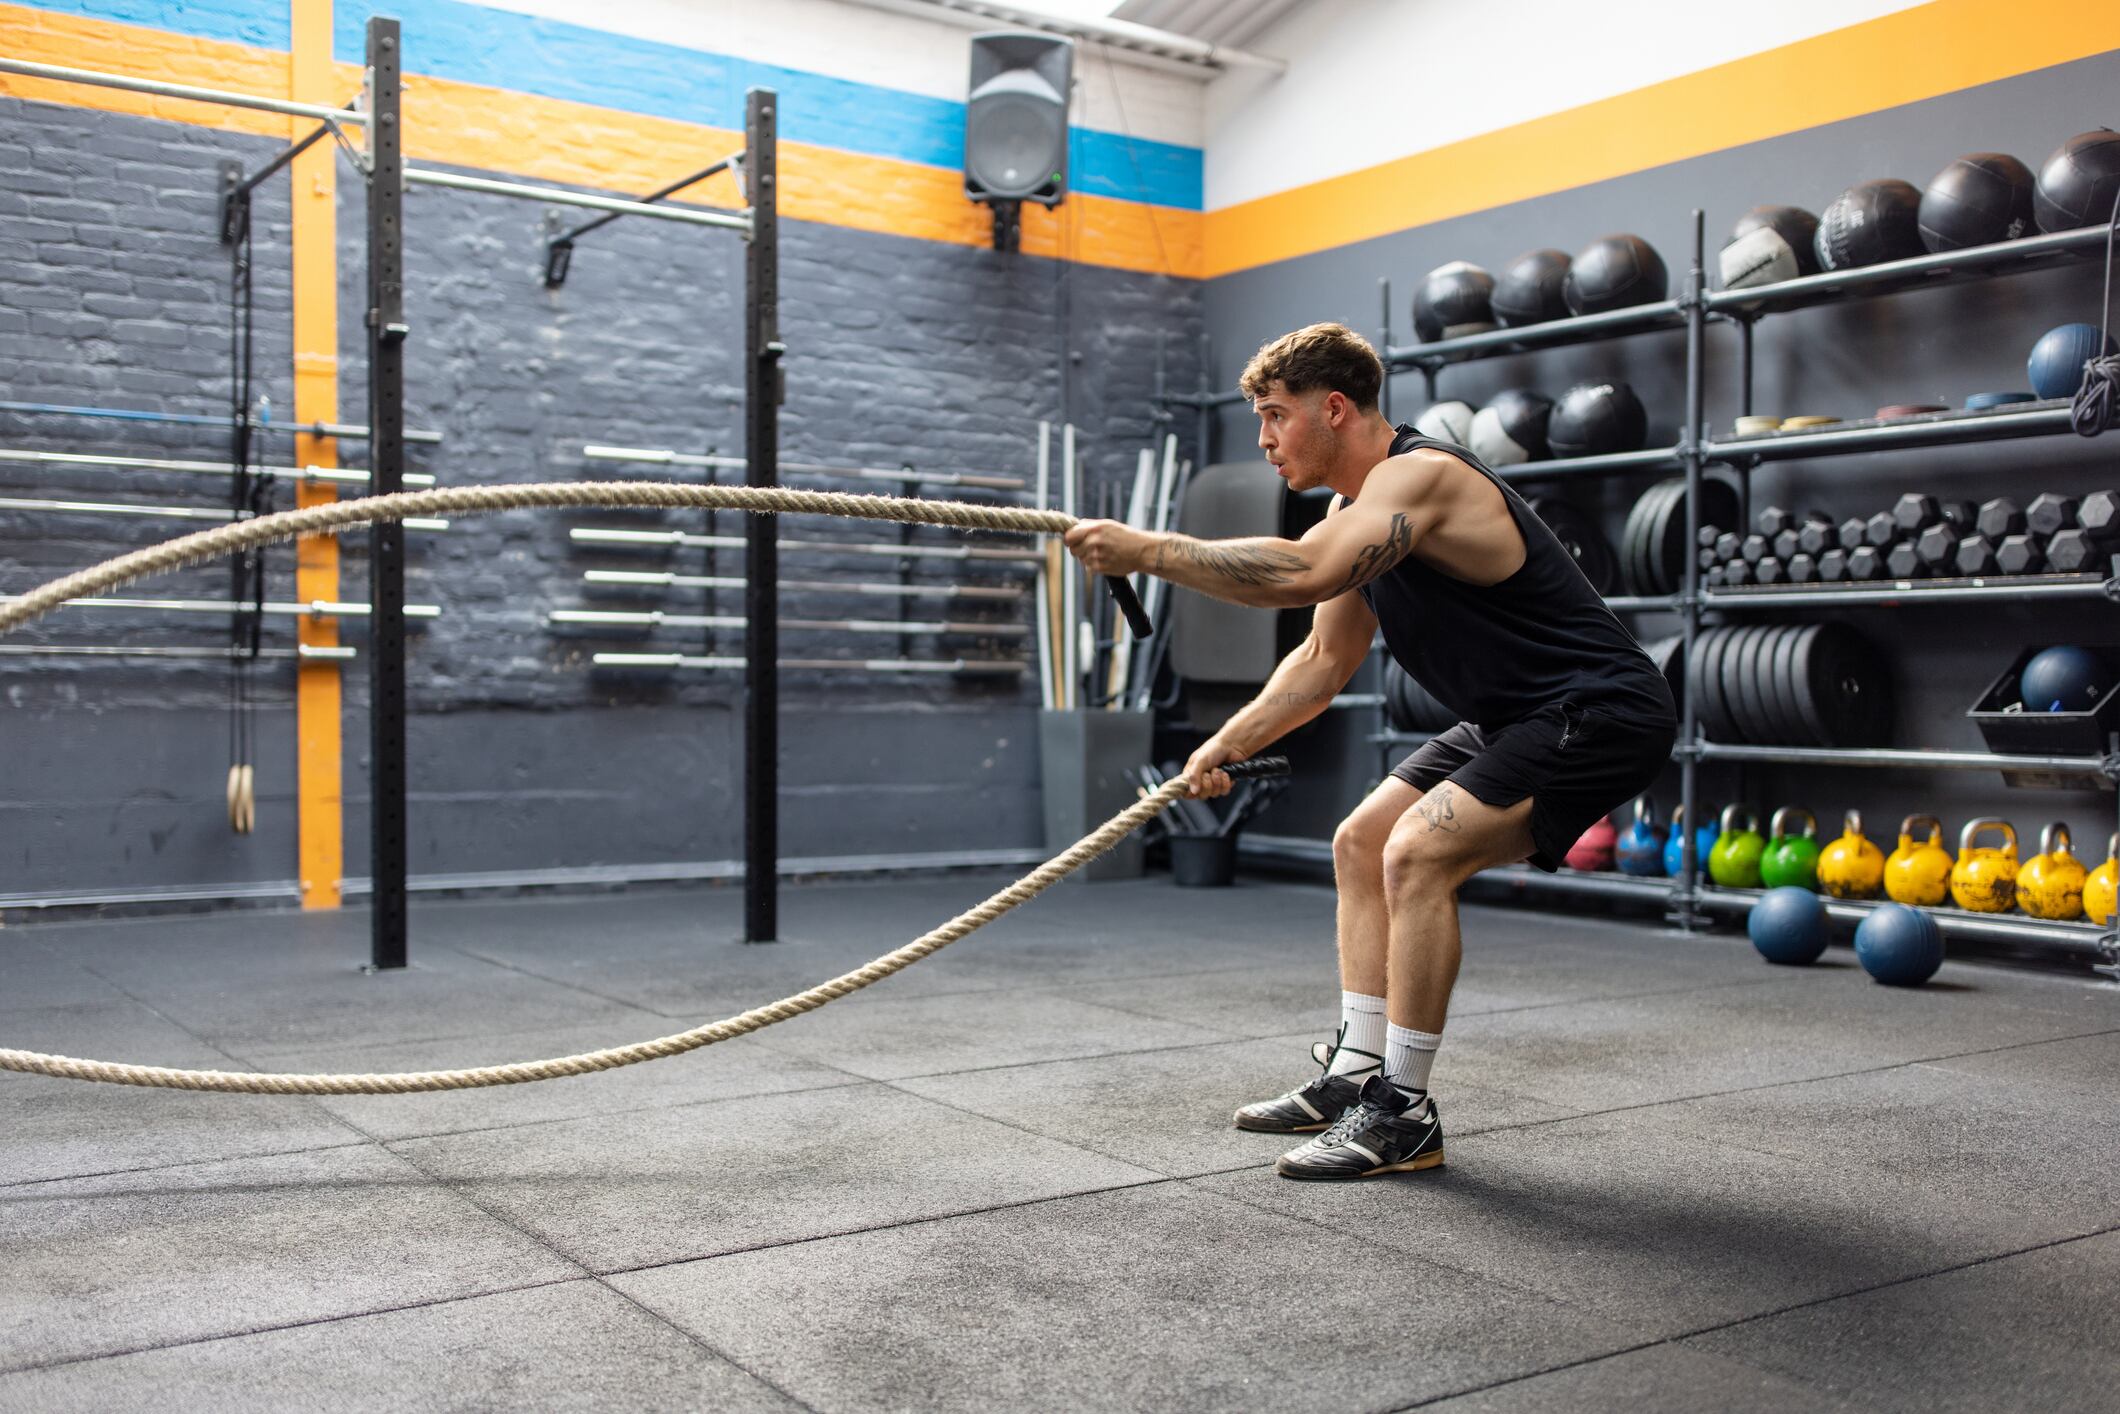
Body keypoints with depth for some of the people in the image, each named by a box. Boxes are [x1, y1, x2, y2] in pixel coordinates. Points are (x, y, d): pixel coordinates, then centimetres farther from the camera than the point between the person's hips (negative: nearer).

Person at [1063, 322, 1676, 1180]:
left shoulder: (1418, 476, -21)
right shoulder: (1359, 511, 10)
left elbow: (1302, 574, -38)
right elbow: (1324, 660, 17)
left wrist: (1149, 551, -33)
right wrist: (1226, 745, 11)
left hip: (1598, 714, -11)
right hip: (1517, 717, 11)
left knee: (1419, 854, -23)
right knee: (1361, 845, 12)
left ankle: (1403, 1114, -11)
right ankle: (1355, 1073, 16)